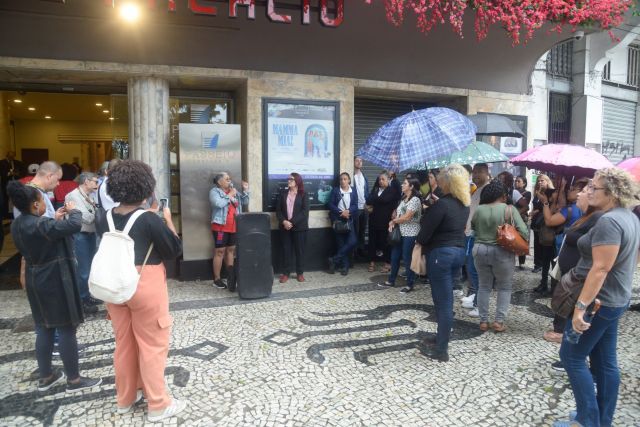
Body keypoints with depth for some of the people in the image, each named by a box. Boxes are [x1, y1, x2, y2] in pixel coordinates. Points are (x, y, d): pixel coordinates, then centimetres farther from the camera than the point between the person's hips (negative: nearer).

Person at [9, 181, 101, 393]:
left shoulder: (17, 225, 4)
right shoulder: (41, 225, -25)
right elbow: (74, 225, -31)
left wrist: (55, 220, 8)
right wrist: (73, 210, -12)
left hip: (36, 282, 9)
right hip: (55, 282, -9)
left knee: (44, 329, 18)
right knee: (66, 330, 1)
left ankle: (45, 376, 29)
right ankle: (74, 380, 11)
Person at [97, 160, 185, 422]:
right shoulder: (150, 219, -17)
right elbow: (175, 250, -10)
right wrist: (168, 220, -1)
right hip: (145, 285, -6)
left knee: (124, 342, 19)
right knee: (152, 345, 5)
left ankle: (125, 398, 34)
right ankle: (158, 405, 16)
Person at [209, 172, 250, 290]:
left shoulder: (233, 191, 14)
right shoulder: (214, 192, -5)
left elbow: (244, 202, 15)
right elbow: (219, 204, -22)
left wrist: (245, 190, 3)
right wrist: (229, 196, -13)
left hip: (233, 227, 7)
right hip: (220, 226, -6)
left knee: (231, 250, 11)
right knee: (220, 251, -3)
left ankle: (230, 276, 20)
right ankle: (217, 279, 4)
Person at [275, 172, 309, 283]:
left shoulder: (303, 195, 0)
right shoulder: (282, 194, 9)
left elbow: (304, 211, -10)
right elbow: (278, 210, 4)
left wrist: (292, 222, -17)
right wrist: (284, 221, -13)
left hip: (299, 227, -2)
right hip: (285, 226, 2)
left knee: (299, 250, 3)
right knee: (286, 250, 4)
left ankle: (300, 273, 14)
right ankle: (286, 273, 11)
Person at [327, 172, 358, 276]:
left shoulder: (353, 190, 8)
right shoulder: (335, 190, 3)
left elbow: (355, 205, 2)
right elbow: (331, 205, -2)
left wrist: (348, 211, -17)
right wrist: (341, 212, -16)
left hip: (349, 219, 2)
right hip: (337, 219, -1)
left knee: (353, 241, -13)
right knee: (341, 243, 0)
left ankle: (334, 260, -4)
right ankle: (345, 265, 10)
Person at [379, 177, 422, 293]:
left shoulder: (415, 199, -14)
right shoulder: (404, 199, 14)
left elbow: (406, 217, -20)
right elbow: (398, 213, 16)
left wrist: (393, 221, -6)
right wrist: (392, 222, -5)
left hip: (410, 234, -9)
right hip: (400, 233, 9)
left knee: (408, 259, -1)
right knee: (394, 257, 13)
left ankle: (410, 285, 11)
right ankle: (391, 281, 24)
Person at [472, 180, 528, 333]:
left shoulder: (479, 209, -3)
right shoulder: (509, 209, -10)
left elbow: (472, 226, 13)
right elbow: (523, 232, -12)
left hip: (480, 250, 3)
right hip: (502, 252, -3)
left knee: (483, 286, 13)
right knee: (505, 287, 12)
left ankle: (483, 321, 16)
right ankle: (499, 321, 9)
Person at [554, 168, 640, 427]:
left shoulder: (608, 221, -23)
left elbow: (600, 268, -28)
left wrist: (581, 306, -27)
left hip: (599, 300, -10)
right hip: (614, 299, 10)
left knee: (571, 356, 1)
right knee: (605, 361, 16)